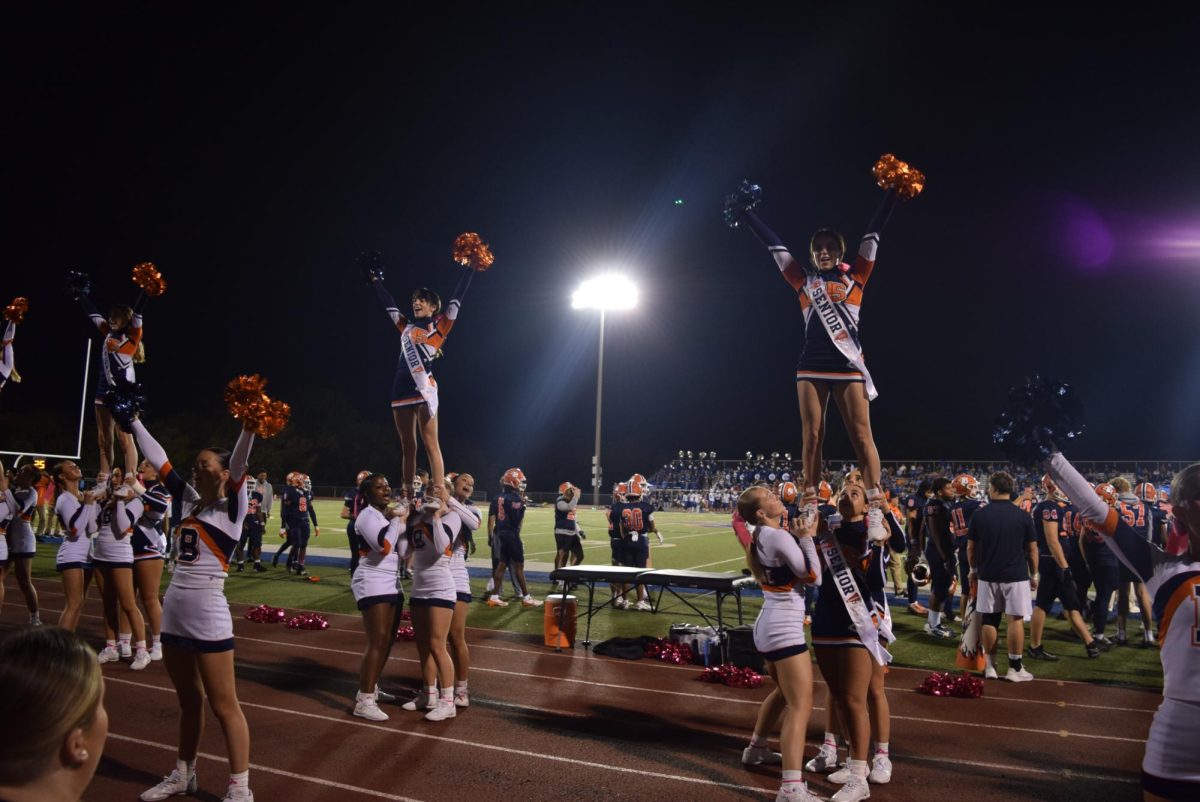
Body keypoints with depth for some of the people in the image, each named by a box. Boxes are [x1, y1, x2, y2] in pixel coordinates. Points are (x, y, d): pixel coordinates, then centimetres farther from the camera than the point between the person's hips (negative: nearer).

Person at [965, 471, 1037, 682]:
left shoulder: (979, 515, -3)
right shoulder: (1022, 516, -5)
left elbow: (971, 548, 5)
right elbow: (1032, 549, 0)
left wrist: (974, 569, 20)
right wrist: (1034, 574, 13)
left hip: (988, 576, 2)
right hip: (1016, 576, -1)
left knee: (990, 620, 9)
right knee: (1016, 619, 3)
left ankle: (989, 666, 14)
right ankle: (1015, 668, 6)